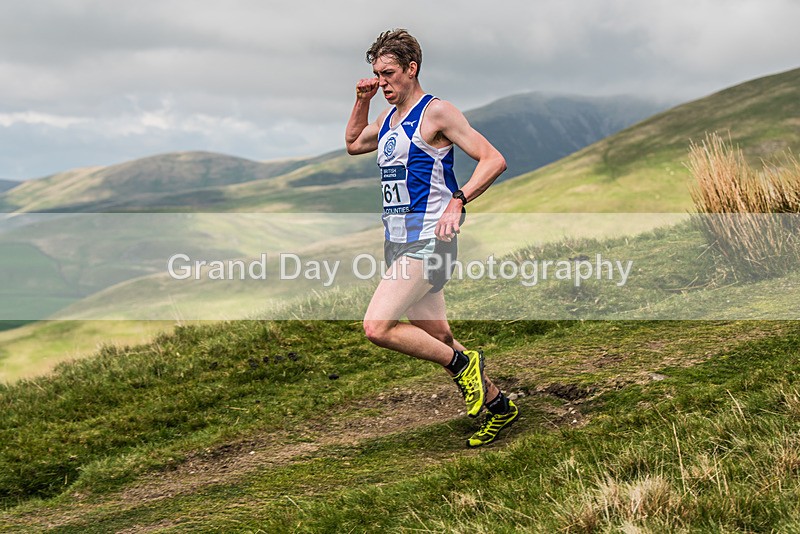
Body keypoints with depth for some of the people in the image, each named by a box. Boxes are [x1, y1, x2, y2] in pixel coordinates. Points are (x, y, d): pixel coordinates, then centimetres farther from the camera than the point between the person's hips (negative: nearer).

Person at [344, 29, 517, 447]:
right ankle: (497, 405, 26)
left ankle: (464, 365, -5)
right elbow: (353, 144, 35)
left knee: (378, 327, -21)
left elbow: (493, 160, -13)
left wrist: (458, 201, -25)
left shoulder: (435, 112, -8)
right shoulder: (387, 120, 15)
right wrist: (362, 100, 19)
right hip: (398, 241, 8)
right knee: (438, 341, 11)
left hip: (428, 240, -8)